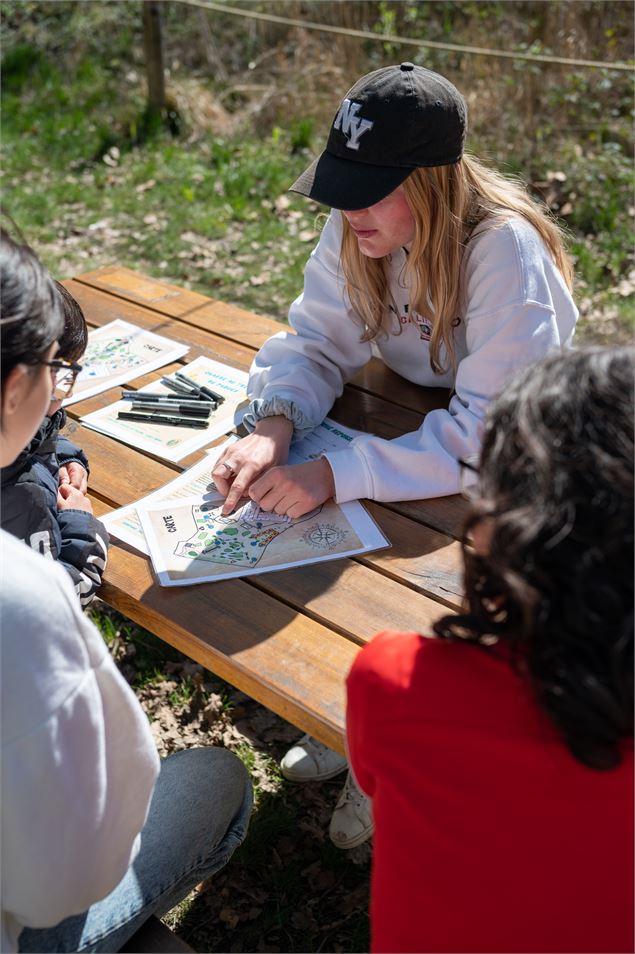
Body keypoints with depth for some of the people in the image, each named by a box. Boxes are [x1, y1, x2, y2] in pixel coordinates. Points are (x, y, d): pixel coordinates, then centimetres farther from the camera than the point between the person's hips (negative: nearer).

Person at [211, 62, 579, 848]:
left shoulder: (506, 251, -30)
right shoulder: (360, 226, -12)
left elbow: (495, 433, -35)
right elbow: (316, 341, -7)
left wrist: (335, 474, -42)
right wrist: (274, 427, -28)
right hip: (412, 422, 6)